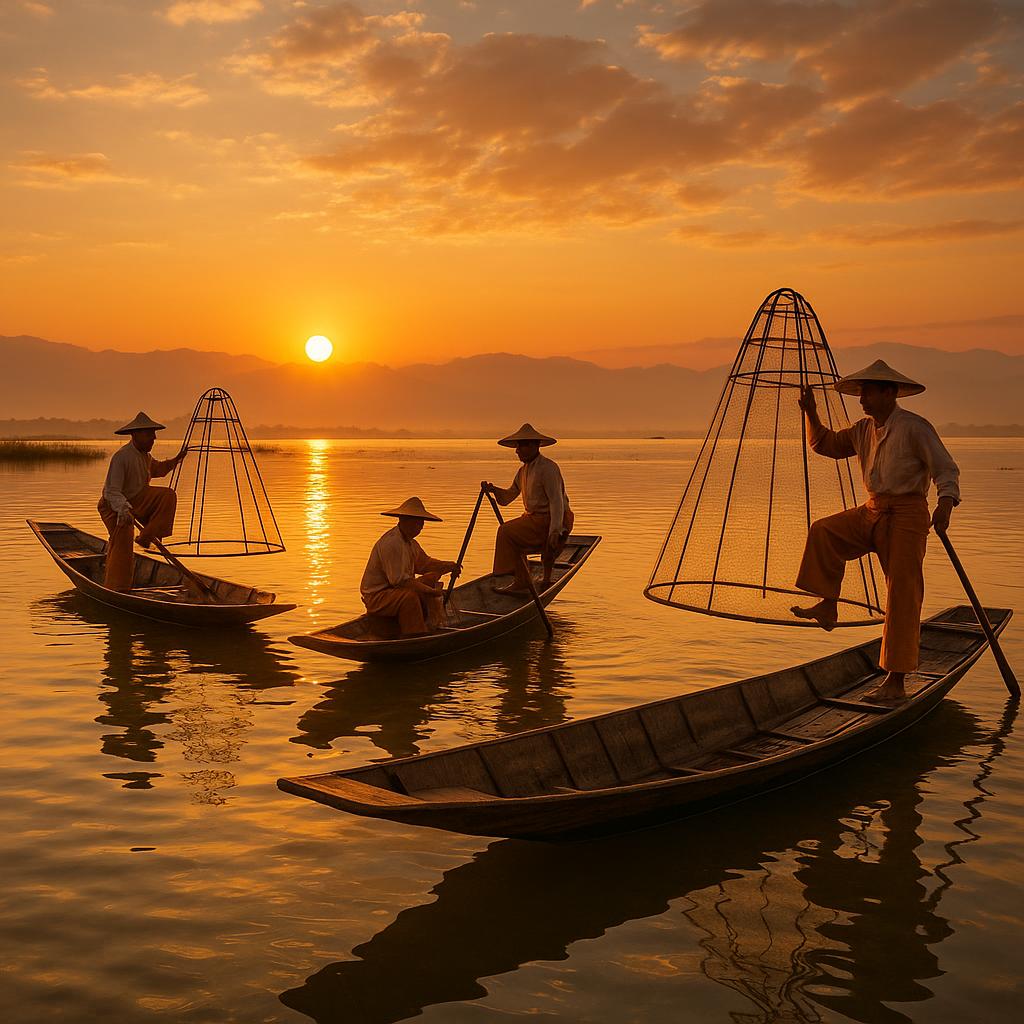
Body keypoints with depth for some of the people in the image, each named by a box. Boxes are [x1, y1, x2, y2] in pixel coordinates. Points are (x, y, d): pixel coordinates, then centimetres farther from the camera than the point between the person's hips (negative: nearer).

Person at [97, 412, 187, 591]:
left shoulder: (145, 455, 2)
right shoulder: (121, 457, -26)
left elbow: (157, 468, 27)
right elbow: (111, 491, -31)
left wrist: (175, 460, 15)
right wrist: (123, 508, -45)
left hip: (136, 499, 8)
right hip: (114, 507, -8)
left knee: (167, 496, -12)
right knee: (122, 545, -17)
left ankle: (146, 537, -8)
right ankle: (114, 590, -10)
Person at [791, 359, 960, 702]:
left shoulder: (915, 427, -12)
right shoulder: (864, 429, 10)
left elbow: (946, 469, -14)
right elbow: (825, 444, 21)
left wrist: (945, 503, -33)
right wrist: (811, 413, 6)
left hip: (906, 515, -7)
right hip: (873, 510, 7)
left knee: (902, 596, -7)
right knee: (824, 531, -13)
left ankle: (895, 682, -4)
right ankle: (827, 606, -5)